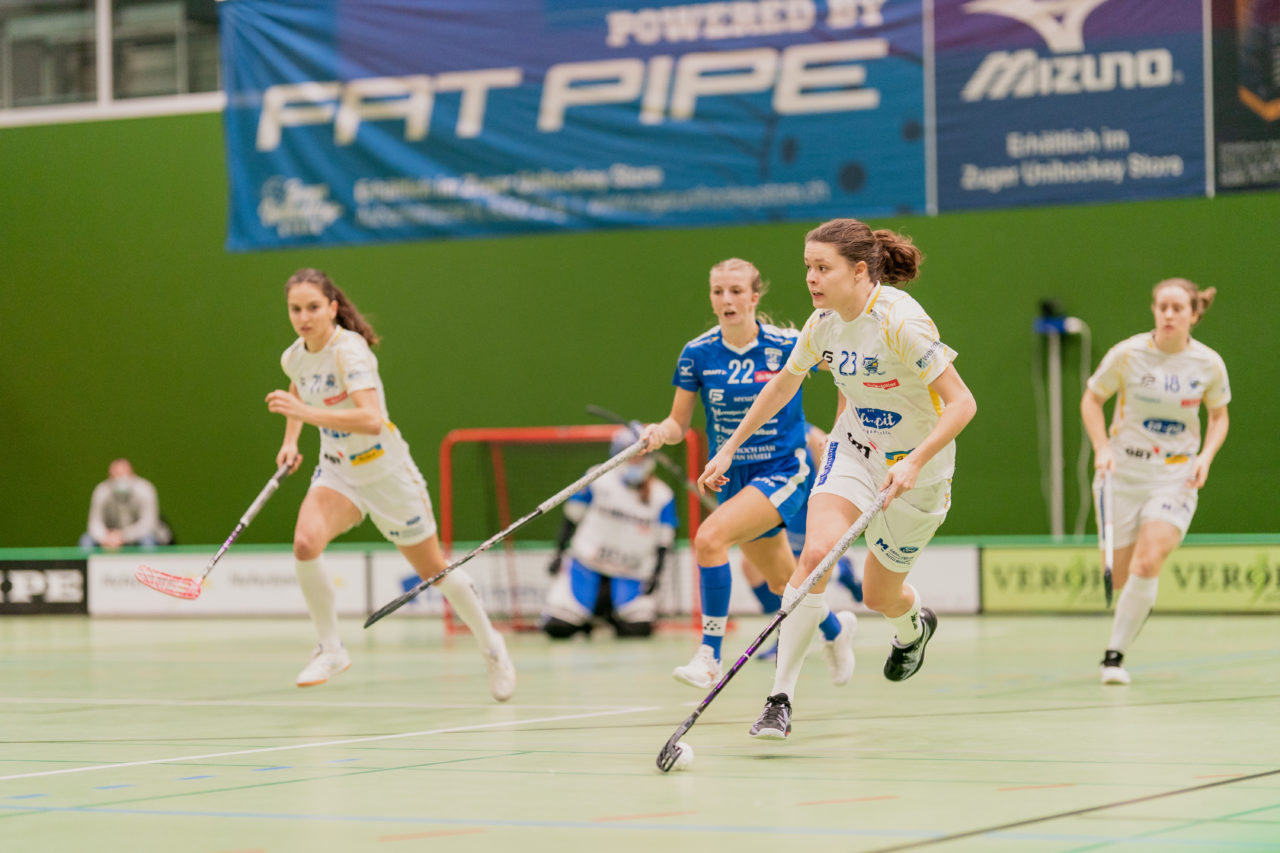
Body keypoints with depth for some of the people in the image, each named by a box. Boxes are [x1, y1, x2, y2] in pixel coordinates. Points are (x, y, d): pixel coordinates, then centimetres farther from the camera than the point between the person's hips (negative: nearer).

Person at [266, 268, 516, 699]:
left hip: (386, 471, -5)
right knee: (305, 543, -25)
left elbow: (372, 420, -41)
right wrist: (291, 440, 14)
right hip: (337, 471, 5)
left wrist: (307, 412, -48)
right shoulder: (294, 357, -4)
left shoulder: (349, 351, -26)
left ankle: (490, 644, 34)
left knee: (434, 570, 9)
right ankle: (331, 649, -9)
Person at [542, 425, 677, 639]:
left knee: (639, 627, -21)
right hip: (587, 565, -1)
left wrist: (654, 574, -9)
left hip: (630, 575, 1)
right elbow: (572, 516, 4)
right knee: (558, 628, -15)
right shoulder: (597, 479, -5)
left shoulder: (662, 497, -2)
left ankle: (611, 612, 14)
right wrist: (560, 553, 1)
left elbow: (663, 541, 3)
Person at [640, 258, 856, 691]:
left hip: (784, 471, -5)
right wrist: (661, 432, -20)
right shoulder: (697, 353, -4)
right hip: (733, 476, 5)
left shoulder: (787, 346, -13)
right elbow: (679, 423, 1)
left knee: (710, 538, -28)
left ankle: (709, 655, -22)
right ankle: (835, 628, 51)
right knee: (781, 583, 18)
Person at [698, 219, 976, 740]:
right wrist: (729, 449, 13)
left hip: (915, 466, -4)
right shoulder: (824, 323, -7)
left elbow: (962, 402, -27)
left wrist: (913, 463, -38)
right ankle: (780, 698, -19)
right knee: (816, 552, -22)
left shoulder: (900, 322, -27)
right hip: (852, 449, 4)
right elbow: (783, 385, 11)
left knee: (879, 597, 9)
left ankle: (913, 627, 50)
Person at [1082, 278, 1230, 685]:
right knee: (1121, 575, 3)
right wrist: (1102, 448, -10)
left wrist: (1205, 456, -5)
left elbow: (1219, 415, 13)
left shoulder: (1209, 365, -4)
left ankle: (1115, 653, -10)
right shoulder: (1128, 354, -9)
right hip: (1124, 472, 0)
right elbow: (1092, 399, 4)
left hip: (1176, 478, 0)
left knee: (1148, 563, -21)